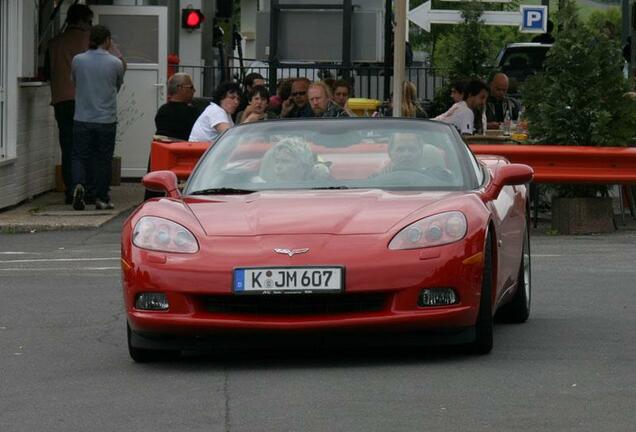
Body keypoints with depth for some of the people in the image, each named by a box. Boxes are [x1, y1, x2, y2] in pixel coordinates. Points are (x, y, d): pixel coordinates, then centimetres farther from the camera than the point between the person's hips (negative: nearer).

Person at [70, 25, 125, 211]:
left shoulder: (77, 60, -4)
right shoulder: (115, 63, -7)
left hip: (82, 118, 1)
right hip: (106, 119, -1)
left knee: (79, 156, 8)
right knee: (103, 159, 9)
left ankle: (79, 185, -17)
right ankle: (101, 198, 12)